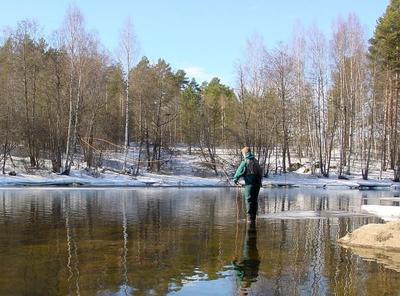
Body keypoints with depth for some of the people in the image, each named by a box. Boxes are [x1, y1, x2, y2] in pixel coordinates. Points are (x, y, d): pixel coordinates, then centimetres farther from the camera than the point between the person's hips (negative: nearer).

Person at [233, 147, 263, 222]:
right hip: (257, 183, 7)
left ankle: (250, 217, -8)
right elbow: (260, 172, 17)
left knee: (249, 200, -4)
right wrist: (260, 181, 26)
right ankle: (254, 217, 18)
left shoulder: (245, 162, -10)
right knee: (255, 200, 13)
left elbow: (239, 171, -5)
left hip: (249, 183, -7)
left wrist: (235, 179, 9)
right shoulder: (256, 161, 12)